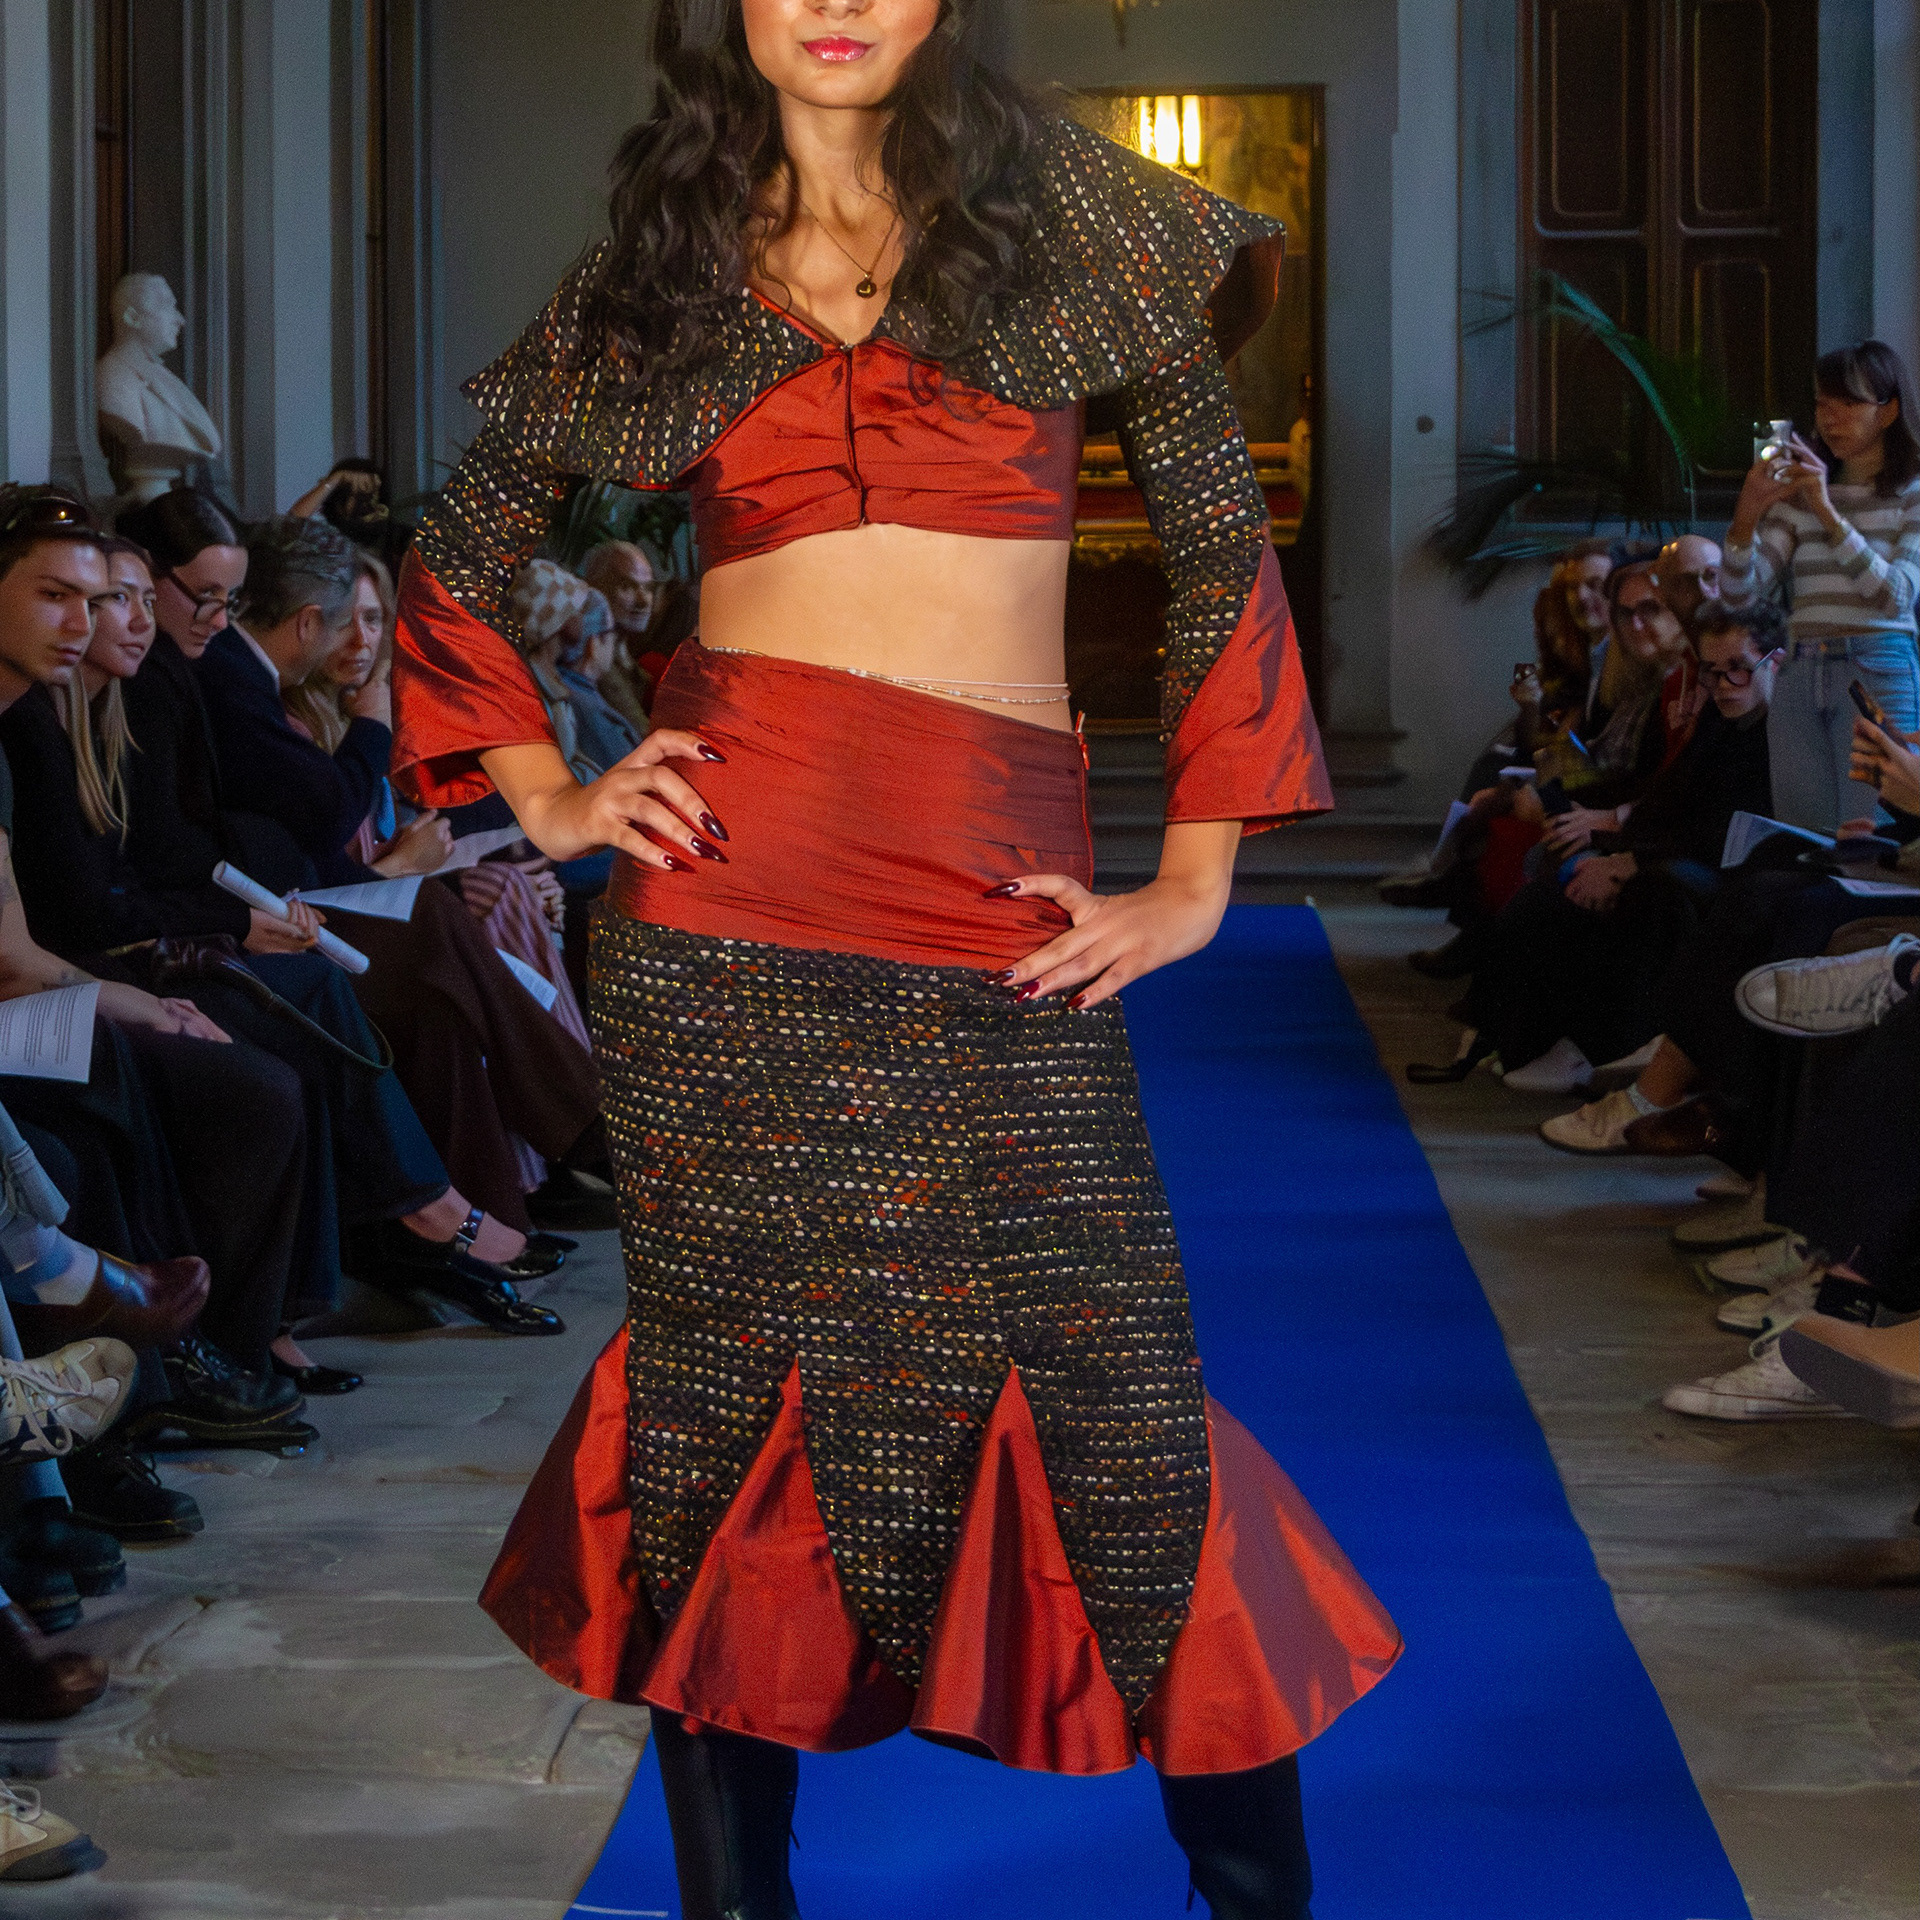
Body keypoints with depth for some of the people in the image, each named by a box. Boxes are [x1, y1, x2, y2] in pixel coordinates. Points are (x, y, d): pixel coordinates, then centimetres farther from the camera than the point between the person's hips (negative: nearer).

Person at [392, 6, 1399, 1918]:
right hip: (723, 906, 1)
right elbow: (454, 566, 20)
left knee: (1115, 1398, -5)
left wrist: (1197, 881, 4)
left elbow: (1220, 542, 8)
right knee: (726, 1395, 5)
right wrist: (547, 801, 7)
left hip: (994, 904, -1)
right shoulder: (657, 270, 11)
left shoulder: (1073, 216, 7)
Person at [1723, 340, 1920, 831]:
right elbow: (1741, 588, 4)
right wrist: (1747, 514, -14)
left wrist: (1828, 513, -19)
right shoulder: (1798, 493, 12)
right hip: (1803, 676, 4)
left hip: (1879, 678, -4)